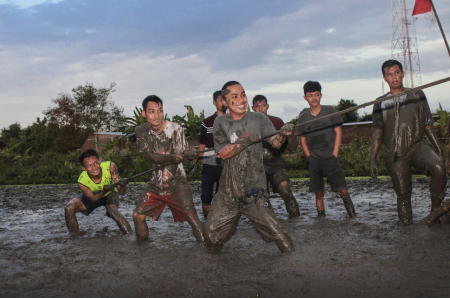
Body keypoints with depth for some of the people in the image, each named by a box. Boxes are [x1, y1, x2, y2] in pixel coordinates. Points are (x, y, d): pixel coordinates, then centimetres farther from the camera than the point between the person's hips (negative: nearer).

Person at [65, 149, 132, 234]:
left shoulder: (110, 166, -33)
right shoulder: (82, 182, -33)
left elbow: (121, 192, -30)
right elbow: (93, 198, -22)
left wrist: (122, 185, -55)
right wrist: (103, 192, -44)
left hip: (110, 194, -1)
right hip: (94, 196, 1)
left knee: (112, 209, -34)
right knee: (69, 209, -19)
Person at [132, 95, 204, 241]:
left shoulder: (175, 128, -9)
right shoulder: (141, 131, -3)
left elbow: (185, 151, -10)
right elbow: (149, 156, -13)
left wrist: (194, 153, -36)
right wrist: (171, 157, -31)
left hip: (177, 181, -3)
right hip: (156, 183, 3)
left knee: (191, 215, -18)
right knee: (138, 216, 2)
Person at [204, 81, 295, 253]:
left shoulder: (258, 119, 4)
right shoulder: (221, 123, 5)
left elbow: (275, 143, -5)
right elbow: (222, 153, -6)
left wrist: (282, 135, -27)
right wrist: (246, 141, -19)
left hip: (255, 190, -1)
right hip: (228, 191, 2)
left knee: (275, 231, -11)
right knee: (211, 237, 5)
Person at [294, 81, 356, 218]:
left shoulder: (330, 111, 2)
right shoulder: (303, 117, 8)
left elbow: (338, 133, 2)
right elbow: (303, 140, 12)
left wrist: (334, 155, -5)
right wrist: (310, 157, 1)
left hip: (330, 159, -2)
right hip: (314, 160, 2)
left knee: (343, 191, -8)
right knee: (319, 194, 5)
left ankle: (353, 217, 3)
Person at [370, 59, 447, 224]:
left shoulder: (417, 95, 8)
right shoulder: (381, 104, 7)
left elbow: (428, 125, 11)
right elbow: (377, 133, 9)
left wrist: (440, 149, 5)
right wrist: (372, 160, 2)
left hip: (417, 146, 0)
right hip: (394, 154, 0)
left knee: (439, 168, -29)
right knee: (403, 193, 0)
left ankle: (436, 211, -14)